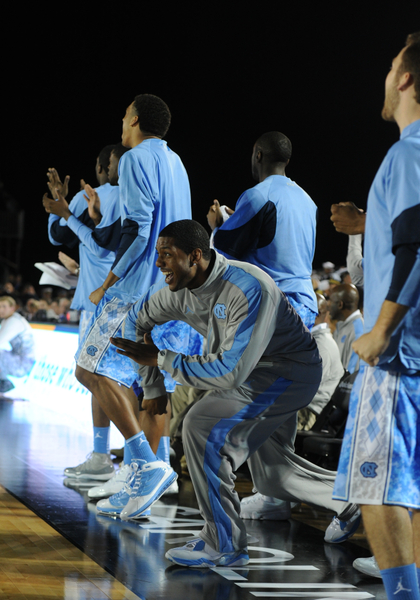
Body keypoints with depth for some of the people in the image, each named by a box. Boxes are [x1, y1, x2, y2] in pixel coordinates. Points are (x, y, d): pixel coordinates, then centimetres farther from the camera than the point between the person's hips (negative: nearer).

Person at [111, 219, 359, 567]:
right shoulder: (178, 290, -10)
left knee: (202, 428, -23)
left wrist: (159, 359, -32)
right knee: (271, 473, 16)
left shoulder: (249, 289, -34)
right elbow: (136, 322, 11)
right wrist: (152, 388, 12)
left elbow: (230, 372, -37)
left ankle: (224, 545, -14)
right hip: (257, 372, 9)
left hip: (289, 370, -9)